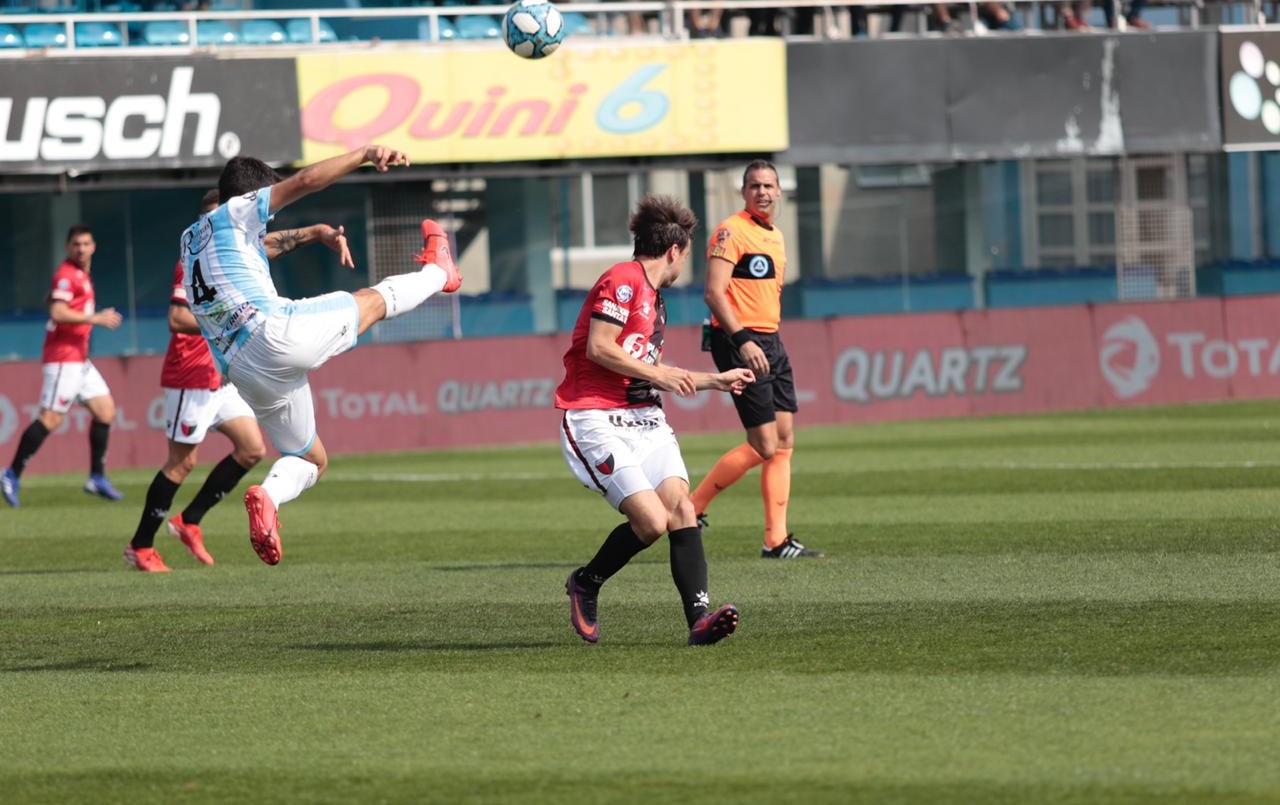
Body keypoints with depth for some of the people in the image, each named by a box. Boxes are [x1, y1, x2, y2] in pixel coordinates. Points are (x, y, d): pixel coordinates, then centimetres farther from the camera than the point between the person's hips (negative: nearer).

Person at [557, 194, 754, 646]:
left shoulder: (653, 297, 22)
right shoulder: (622, 281, -9)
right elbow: (598, 348, -18)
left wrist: (716, 381, 36)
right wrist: (658, 375, -12)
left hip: (643, 417, 9)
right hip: (595, 418, -9)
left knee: (680, 506, -11)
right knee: (652, 520, -17)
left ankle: (699, 617, -19)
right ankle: (585, 584, 8)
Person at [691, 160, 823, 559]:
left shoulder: (776, 237, 18)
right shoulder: (731, 231, -9)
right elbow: (714, 292, -18)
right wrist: (742, 340, -26)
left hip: (770, 342, 9)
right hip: (739, 342, -9)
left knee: (784, 442, 4)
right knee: (764, 445, -12)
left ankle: (776, 540, 6)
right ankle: (690, 509, 0)